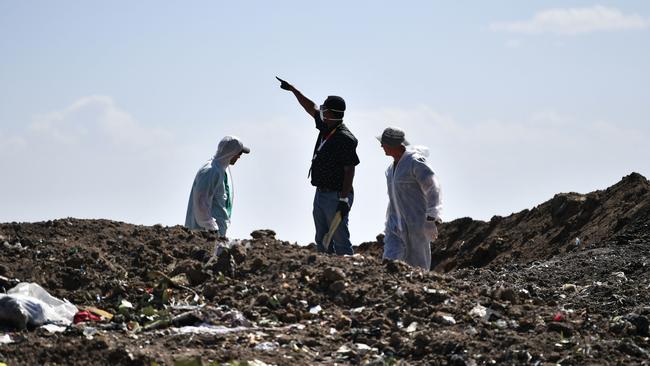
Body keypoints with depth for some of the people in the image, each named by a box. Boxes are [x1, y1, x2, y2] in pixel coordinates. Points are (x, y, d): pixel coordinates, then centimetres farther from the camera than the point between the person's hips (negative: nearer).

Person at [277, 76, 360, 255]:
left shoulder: (345, 138, -19)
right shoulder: (325, 128, 6)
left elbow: (349, 171, -20)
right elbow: (311, 108, 23)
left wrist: (344, 199, -23)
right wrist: (293, 89, 30)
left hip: (336, 197, -9)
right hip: (321, 194, 10)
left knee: (340, 241, -8)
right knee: (322, 241, 13)